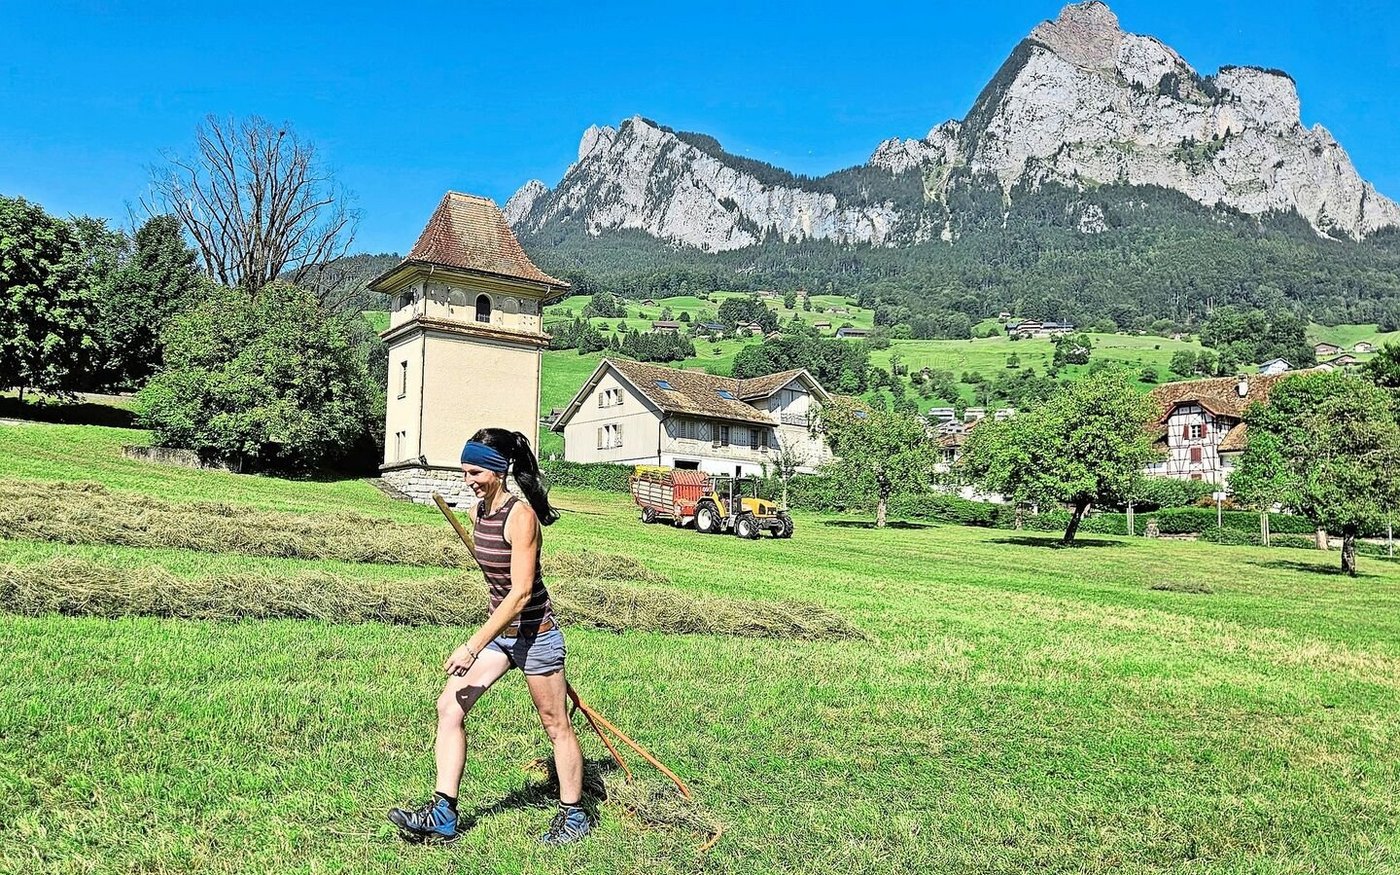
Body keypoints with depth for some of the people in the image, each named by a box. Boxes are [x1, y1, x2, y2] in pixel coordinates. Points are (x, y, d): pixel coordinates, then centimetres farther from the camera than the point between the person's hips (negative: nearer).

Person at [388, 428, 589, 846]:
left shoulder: (520, 516, -22)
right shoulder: (479, 512, 3)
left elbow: (521, 593, -25)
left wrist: (473, 647, -27)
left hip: (533, 633, -8)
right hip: (499, 628, 8)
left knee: (555, 724, 7)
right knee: (449, 705, -1)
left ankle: (573, 815, 24)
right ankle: (443, 814, 6)